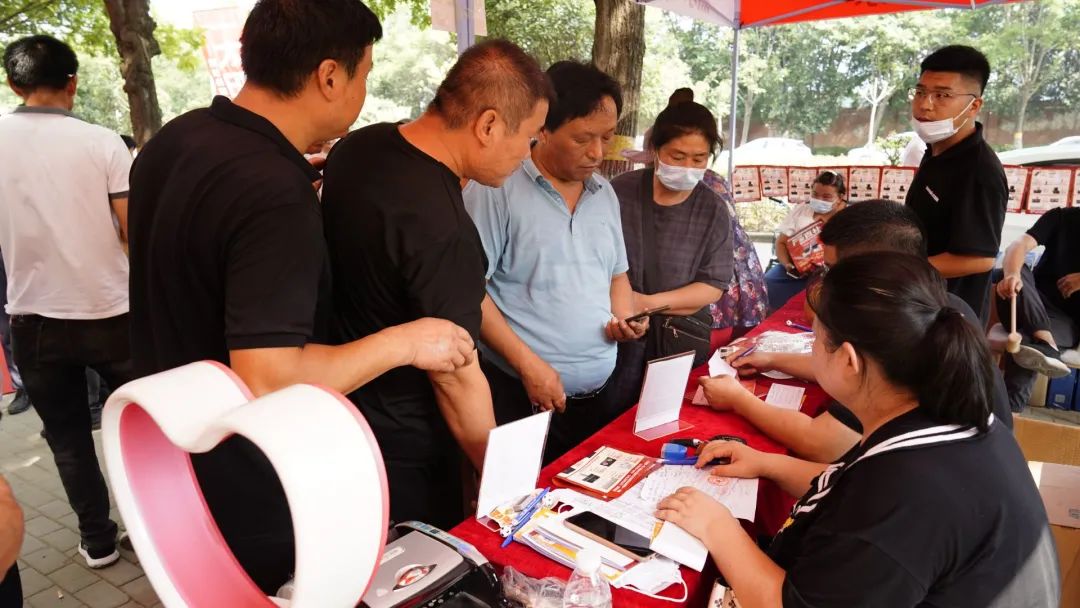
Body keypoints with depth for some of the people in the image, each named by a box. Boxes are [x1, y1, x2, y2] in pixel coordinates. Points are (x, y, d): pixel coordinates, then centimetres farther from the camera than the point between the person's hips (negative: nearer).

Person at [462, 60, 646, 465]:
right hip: (521, 396, -6)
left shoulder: (605, 193, 10)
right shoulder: (497, 188, -11)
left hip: (597, 395, 7)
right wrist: (527, 363, -16)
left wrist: (626, 317, -1)